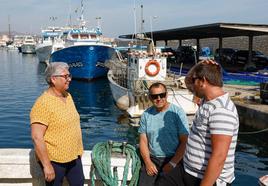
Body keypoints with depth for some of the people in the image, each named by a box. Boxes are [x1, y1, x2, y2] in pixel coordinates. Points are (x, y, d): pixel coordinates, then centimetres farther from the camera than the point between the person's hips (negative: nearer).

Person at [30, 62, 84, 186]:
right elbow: (37, 137, -23)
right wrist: (47, 165, -23)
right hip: (54, 160, -7)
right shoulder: (43, 103, -20)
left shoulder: (68, 96, 6)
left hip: (74, 156, 8)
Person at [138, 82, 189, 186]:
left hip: (173, 159, -3)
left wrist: (172, 164, -15)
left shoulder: (178, 112, -9)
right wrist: (148, 162, -7)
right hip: (151, 159, 3)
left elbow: (184, 142, -10)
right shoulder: (146, 115, 2)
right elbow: (143, 141, 5)